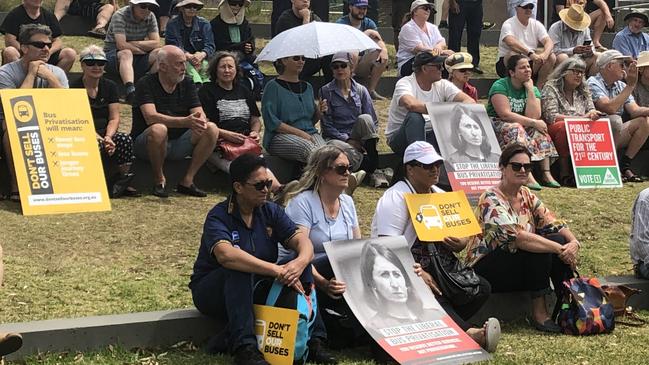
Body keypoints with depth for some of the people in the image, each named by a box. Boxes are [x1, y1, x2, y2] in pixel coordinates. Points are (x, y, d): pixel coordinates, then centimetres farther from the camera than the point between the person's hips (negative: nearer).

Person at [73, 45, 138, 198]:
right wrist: (98, 138, -24)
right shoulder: (75, 88, 1)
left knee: (125, 140, -29)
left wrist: (108, 137, -16)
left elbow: (114, 118, 6)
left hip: (106, 134, 4)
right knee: (96, 145, -38)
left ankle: (123, 180, -20)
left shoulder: (110, 86, 15)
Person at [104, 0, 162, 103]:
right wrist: (144, 48, -16)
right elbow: (122, 45, -26)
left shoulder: (150, 17, 1)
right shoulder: (120, 16, -15)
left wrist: (133, 43, -17)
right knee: (127, 54, -39)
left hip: (137, 58, 5)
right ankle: (130, 91, -58)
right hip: (113, 55, -5)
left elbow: (156, 44, -8)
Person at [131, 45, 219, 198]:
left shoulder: (187, 85, 7)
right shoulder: (146, 84, -10)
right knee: (158, 129, -38)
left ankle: (187, 181, -13)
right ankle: (159, 180, -16)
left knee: (211, 129, -16)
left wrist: (200, 122, -30)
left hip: (178, 144, 5)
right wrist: (186, 121, -37)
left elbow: (200, 115, -3)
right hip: (144, 144, -5)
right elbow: (151, 117, -25)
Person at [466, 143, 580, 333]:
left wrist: (574, 242, -20)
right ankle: (539, 314, -23)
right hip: (486, 269, -7)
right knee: (539, 248, -29)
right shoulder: (491, 200, -19)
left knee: (560, 240, -14)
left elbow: (554, 224, 1)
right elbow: (517, 237, -32)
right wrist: (559, 249, -33)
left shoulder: (527, 196, 6)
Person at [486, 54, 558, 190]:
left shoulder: (532, 89, 6)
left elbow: (534, 116, -11)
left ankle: (546, 173, -27)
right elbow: (505, 114, -22)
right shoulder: (500, 86, -11)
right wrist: (533, 123, -23)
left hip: (522, 127, 6)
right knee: (516, 129, -35)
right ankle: (527, 176, -45)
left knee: (540, 130, -21)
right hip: (497, 125, -6)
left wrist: (530, 89, -12)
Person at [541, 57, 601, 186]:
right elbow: (551, 117, -13)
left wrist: (592, 114, -16)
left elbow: (591, 110, 12)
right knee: (565, 127, -40)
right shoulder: (551, 88, -2)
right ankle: (564, 174, -35)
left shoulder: (584, 90, 18)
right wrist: (579, 118, -19)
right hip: (555, 130, -5)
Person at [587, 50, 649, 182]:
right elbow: (610, 108, -25)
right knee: (614, 120, -33)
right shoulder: (593, 83, -10)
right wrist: (630, 86, -22)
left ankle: (625, 165, -4)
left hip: (615, 134, 8)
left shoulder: (620, 86, 14)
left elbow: (635, 111, 3)